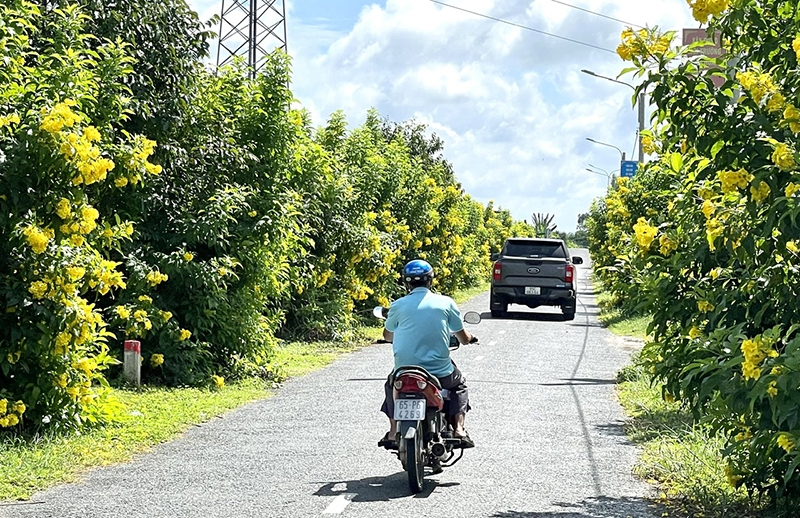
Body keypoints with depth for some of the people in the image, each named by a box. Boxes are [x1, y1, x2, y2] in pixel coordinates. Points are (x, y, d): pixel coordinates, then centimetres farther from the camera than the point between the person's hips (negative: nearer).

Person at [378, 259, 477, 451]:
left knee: (391, 385, 33)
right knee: (459, 384, 30)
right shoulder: (446, 303, -1)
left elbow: (387, 335, 17)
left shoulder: (398, 306, -1)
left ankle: (393, 433, 22)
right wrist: (470, 338, 31)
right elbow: (463, 338, 7)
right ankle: (459, 429, 12)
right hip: (440, 372, -1)